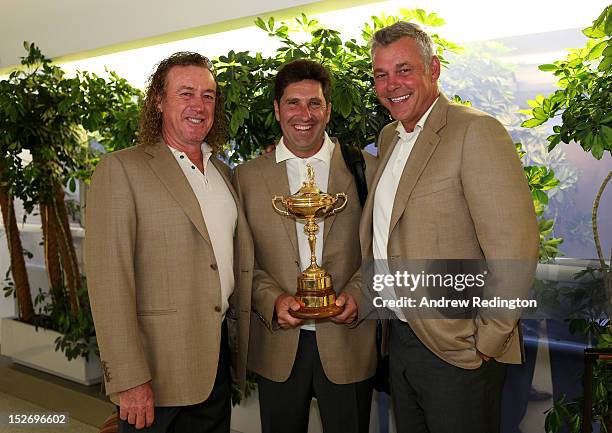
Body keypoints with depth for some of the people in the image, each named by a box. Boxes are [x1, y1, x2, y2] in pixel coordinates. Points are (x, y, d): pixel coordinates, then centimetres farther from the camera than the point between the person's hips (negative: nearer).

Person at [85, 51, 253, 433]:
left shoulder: (223, 172, 13)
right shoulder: (121, 169, -9)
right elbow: (109, 281, -15)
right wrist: (128, 380, -19)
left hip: (219, 360, 6)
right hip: (159, 368, -6)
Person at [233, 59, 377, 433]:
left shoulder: (365, 168, 1)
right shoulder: (247, 177, 3)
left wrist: (358, 293, -12)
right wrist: (272, 299, -12)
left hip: (349, 343, 0)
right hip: (278, 346, 1)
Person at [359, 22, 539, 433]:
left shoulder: (476, 131, -17)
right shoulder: (388, 137, 9)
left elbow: (515, 248, -21)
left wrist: (487, 340, -17)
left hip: (456, 349, -7)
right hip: (400, 335, 7)